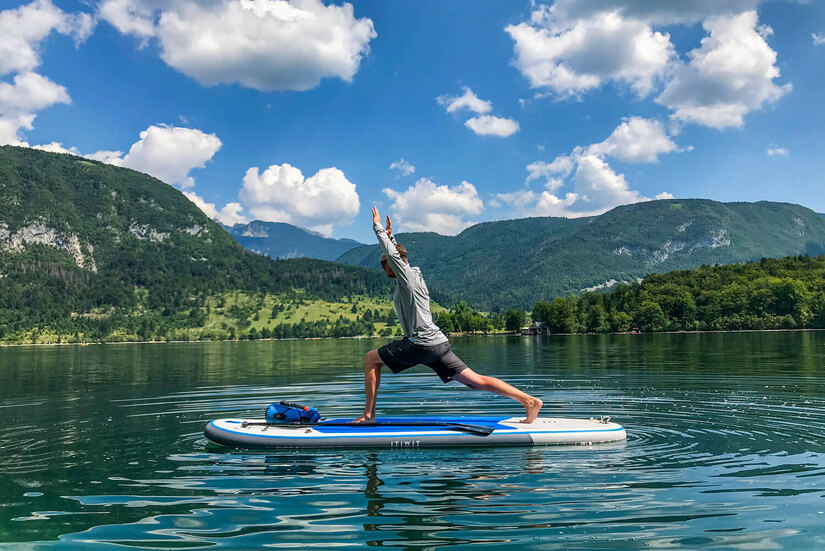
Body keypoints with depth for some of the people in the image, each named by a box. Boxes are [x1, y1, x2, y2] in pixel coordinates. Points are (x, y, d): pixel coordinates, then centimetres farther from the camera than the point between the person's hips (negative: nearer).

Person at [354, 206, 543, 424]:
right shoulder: (412, 274, 21)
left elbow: (393, 253, -14)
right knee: (476, 381, 3)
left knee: (371, 358, 4)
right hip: (438, 343, 9)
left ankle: (369, 414, 2)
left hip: (421, 344, -9)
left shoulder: (407, 275, -3)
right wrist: (390, 236, 36)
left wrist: (378, 227, -2)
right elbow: (396, 254, 40)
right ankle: (529, 400, -5)